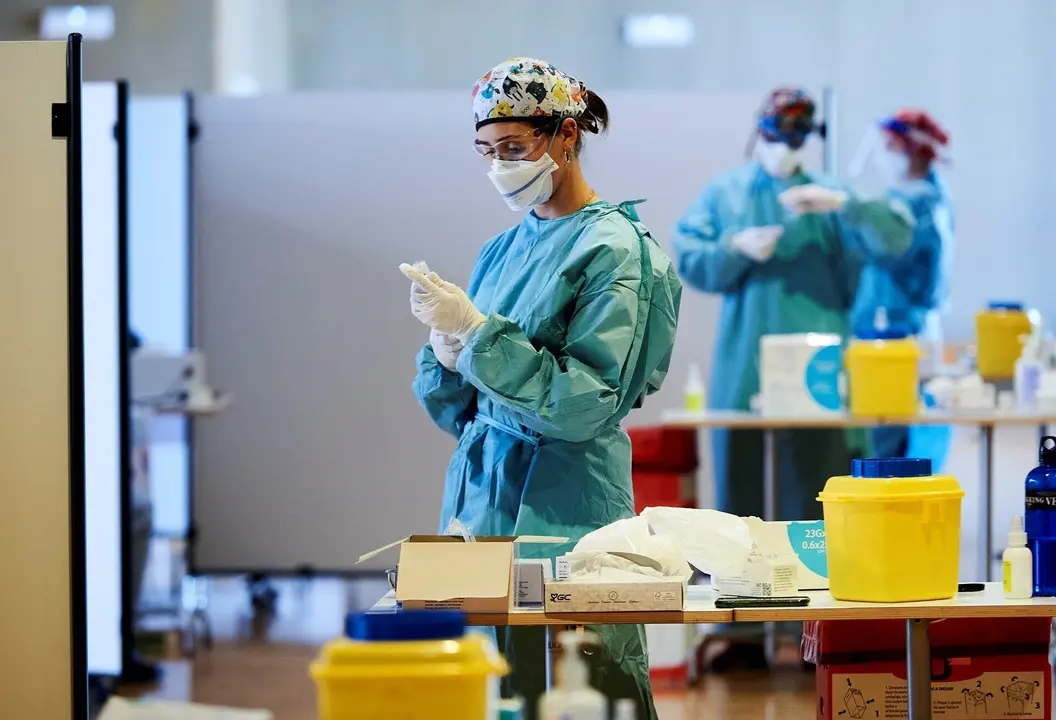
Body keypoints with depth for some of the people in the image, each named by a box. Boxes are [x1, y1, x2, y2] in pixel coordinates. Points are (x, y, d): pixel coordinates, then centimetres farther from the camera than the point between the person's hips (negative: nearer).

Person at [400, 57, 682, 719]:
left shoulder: (611, 249, -8)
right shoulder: (503, 250, 13)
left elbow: (584, 403, -18)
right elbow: (457, 410, 15)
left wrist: (478, 331, -19)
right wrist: (449, 354, -7)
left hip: (562, 508, -7)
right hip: (482, 489, 7)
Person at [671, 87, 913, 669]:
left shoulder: (827, 196, 7)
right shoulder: (723, 194, 10)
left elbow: (894, 240, -5)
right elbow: (689, 262, 2)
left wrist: (842, 204, -19)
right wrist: (736, 248, -15)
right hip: (744, 374, 1)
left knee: (815, 499, -1)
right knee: (740, 497, 3)